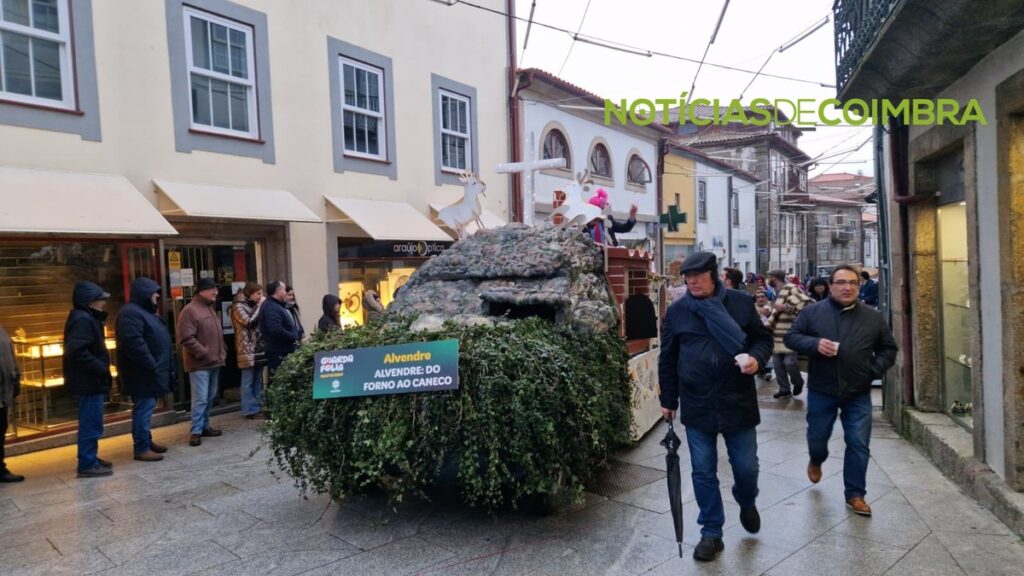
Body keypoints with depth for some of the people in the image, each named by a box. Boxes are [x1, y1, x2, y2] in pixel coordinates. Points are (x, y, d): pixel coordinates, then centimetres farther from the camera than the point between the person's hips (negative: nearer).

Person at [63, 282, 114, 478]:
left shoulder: (88, 318, 15)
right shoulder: (82, 319, -17)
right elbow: (78, 352, -27)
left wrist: (101, 369, 9)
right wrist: (101, 369, -22)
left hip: (91, 380, 11)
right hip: (88, 381, -11)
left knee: (90, 423, 17)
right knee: (91, 423, -4)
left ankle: (89, 459, 27)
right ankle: (87, 464, 2)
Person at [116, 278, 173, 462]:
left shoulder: (145, 311, 18)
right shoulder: (131, 313, -16)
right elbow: (134, 344, -26)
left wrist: (167, 367, 18)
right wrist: (151, 366, -24)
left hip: (149, 371, 11)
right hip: (142, 372, -11)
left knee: (146, 408, 16)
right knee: (143, 408, -7)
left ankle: (147, 441, 25)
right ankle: (142, 448, -2)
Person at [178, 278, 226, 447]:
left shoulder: (210, 309, 17)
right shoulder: (190, 311, -12)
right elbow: (186, 339, -20)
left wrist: (222, 353, 15)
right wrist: (204, 353, -20)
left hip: (214, 362, 9)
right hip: (200, 364, -9)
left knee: (210, 398, 14)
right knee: (200, 399, -8)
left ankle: (205, 426, 23)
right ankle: (195, 431, -1)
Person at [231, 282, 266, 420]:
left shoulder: (254, 305, 17)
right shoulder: (238, 306, -6)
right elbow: (249, 322, -18)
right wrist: (260, 306, -13)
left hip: (259, 348, 8)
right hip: (248, 349, -8)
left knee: (258, 380, 11)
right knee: (248, 381, -3)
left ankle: (258, 407, 17)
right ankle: (250, 410, 0)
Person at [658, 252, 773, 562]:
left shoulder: (741, 302, -2)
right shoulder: (676, 311, 0)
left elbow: (763, 337, 7)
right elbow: (667, 359, 7)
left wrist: (757, 358, -15)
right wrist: (668, 400, 8)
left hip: (738, 401, 0)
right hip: (697, 405, 1)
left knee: (746, 466, 10)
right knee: (703, 472, 7)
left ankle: (747, 504, 44)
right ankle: (711, 533, 24)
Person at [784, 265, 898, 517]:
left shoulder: (873, 317, 3)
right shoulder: (813, 312, -3)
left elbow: (888, 348, 11)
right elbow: (791, 337, -3)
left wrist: (875, 370, -6)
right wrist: (814, 344, -21)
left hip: (858, 393, 1)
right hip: (821, 390, -1)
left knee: (858, 445, 3)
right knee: (817, 436, 14)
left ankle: (855, 494, 16)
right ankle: (816, 461, 48)